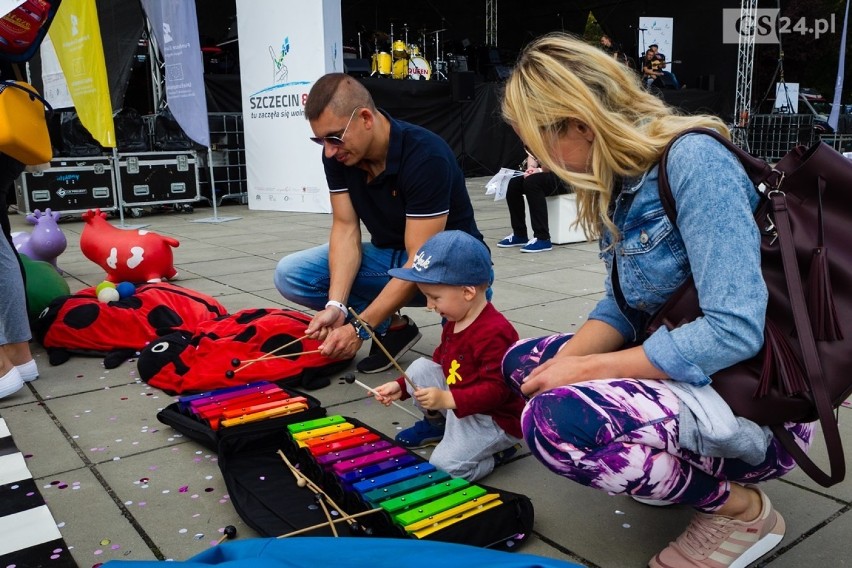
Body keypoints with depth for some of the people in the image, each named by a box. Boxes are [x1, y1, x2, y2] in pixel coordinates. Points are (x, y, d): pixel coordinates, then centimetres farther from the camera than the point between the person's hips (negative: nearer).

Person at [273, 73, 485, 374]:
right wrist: (336, 305, -27)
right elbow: (346, 228, -11)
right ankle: (393, 325, 0)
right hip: (389, 253, 6)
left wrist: (358, 328, -34)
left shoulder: (426, 156, -30)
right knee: (290, 273, -13)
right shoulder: (337, 154, -11)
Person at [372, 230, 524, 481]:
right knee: (420, 368, -5)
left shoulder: (494, 333, -29)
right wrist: (401, 386, 5)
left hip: (495, 418, -9)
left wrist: (447, 399, -37)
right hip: (457, 403, 9)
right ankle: (437, 424, 16)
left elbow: (496, 390, -31)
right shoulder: (454, 322, 3)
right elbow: (439, 364, 13)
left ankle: (501, 448, 3)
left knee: (444, 467, -22)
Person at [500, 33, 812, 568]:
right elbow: (620, 308, 8)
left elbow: (736, 332, -28)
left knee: (554, 420, -29)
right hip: (675, 365, 9)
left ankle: (743, 510, -4)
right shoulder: (619, 178, 4)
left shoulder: (694, 160, -22)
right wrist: (564, 363, -11)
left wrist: (584, 370, -22)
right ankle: (672, 467, 12)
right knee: (522, 360, 10)